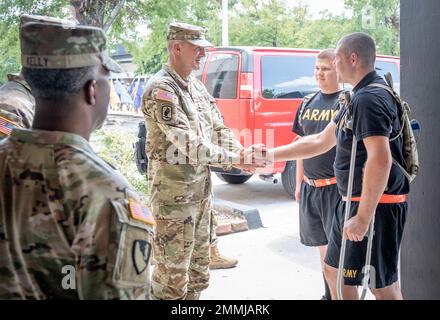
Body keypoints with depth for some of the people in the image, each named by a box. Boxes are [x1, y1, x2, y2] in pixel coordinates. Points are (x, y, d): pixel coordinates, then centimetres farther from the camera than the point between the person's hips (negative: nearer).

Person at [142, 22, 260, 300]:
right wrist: (234, 159, -21)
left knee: (199, 260, 20)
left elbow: (219, 128, 9)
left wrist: (242, 154, -9)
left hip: (201, 188, 9)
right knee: (173, 268, 1)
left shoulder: (196, 86, 11)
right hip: (174, 192, -9)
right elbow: (188, 143, -25)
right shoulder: (161, 89, -18)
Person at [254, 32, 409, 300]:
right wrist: (273, 155, 16)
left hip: (376, 205, -10)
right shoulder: (359, 97, 14)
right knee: (334, 271, 19)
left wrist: (363, 217, -28)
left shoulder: (368, 99, -19)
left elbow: (380, 160, -29)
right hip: (351, 202, 10)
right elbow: (321, 141, 18)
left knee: (384, 286, 1)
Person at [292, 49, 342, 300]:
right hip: (310, 187, 6)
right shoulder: (308, 103, 10)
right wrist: (299, 182, 15)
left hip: (337, 187, -6)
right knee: (323, 243, 16)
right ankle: (329, 294, 30)